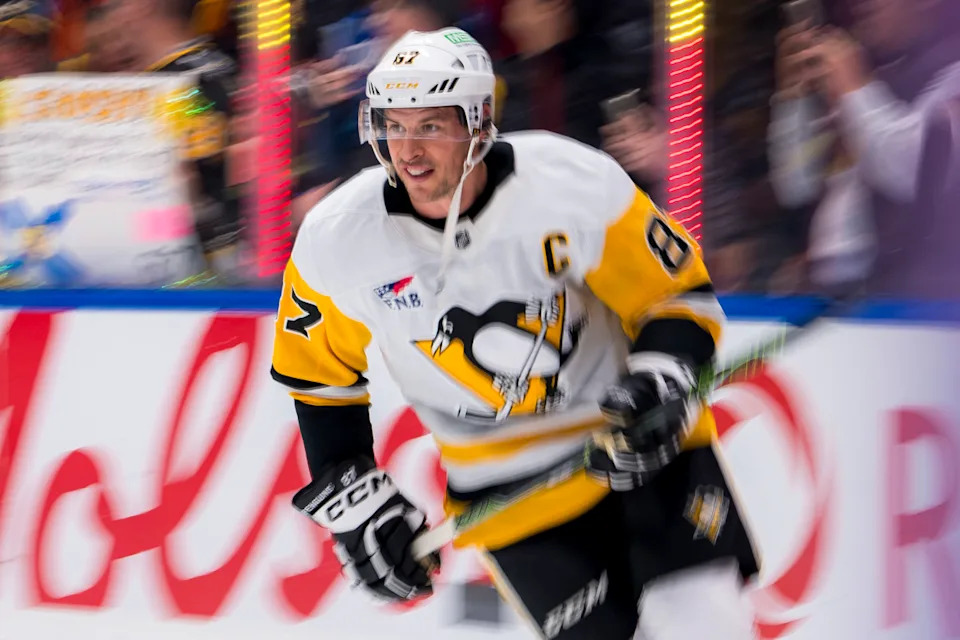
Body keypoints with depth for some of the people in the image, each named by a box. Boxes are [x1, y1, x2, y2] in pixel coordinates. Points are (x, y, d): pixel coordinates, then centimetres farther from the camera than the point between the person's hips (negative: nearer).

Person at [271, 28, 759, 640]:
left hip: (634, 431, -1)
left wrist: (659, 386, -28)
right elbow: (320, 378, 3)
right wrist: (354, 503, -1)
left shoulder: (572, 184, -21)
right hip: (508, 485, 1)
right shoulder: (339, 240, -12)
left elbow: (680, 296, -11)